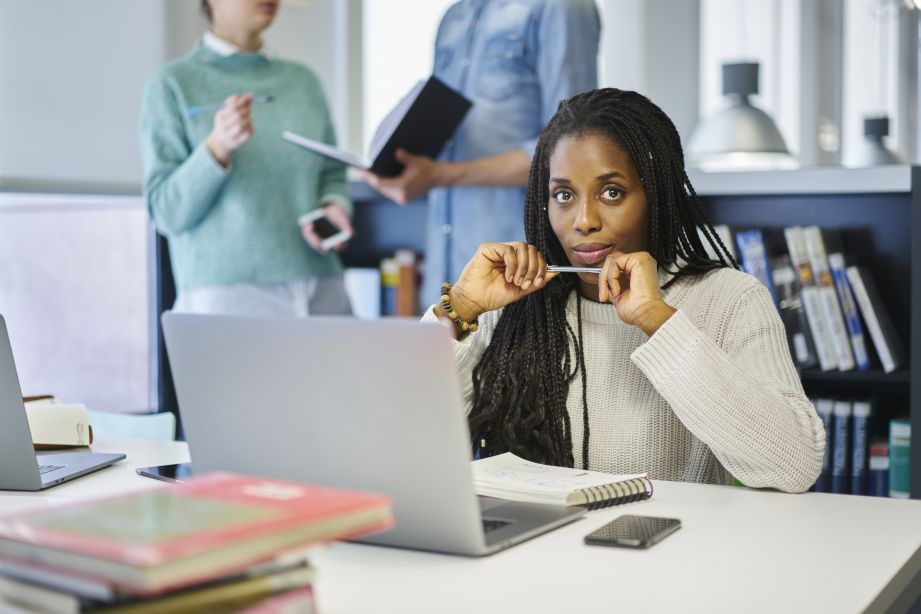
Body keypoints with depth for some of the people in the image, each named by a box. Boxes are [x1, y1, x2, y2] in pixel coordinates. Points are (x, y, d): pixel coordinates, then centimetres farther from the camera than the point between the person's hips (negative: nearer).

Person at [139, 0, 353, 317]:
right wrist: (217, 147, -20)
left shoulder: (304, 80, 14)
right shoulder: (172, 85, 1)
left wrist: (334, 208, -3)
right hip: (224, 294, -4)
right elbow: (168, 213, -5)